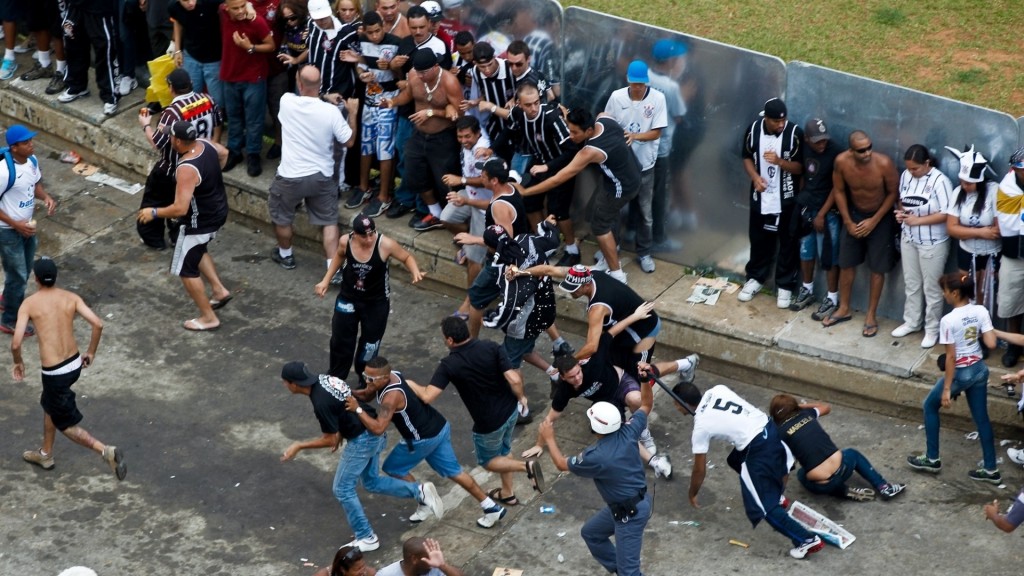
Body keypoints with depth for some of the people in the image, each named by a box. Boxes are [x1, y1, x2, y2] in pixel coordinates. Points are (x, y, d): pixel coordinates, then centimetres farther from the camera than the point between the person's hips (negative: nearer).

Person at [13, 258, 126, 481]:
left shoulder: (29, 304, -9)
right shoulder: (71, 298, 0)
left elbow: (16, 343, -14)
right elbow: (98, 324, -8)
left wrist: (18, 362, 7)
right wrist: (91, 352, 7)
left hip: (54, 372, -6)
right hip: (74, 365, 6)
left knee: (67, 424, 7)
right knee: (49, 404, 32)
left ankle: (107, 451, -11)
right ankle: (45, 454, 46)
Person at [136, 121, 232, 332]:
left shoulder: (186, 169, -34)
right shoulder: (206, 145, -9)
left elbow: (180, 209, -36)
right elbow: (224, 153, 16)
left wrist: (154, 212, -20)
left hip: (199, 223, -9)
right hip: (218, 212, 9)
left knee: (186, 270, 9)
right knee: (197, 251, 34)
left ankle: (208, 317, 17)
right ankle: (219, 290, 34)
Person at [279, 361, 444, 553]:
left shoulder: (320, 403, -27)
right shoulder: (322, 379, 0)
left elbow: (329, 440, -16)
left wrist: (299, 446, -8)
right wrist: (339, 433, 19)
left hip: (362, 439, -9)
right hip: (374, 433, 9)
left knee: (343, 489, 5)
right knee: (372, 482, 23)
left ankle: (367, 538, 14)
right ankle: (420, 491, 16)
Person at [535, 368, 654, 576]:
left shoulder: (596, 457, -27)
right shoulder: (628, 432, -12)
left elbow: (562, 464, -6)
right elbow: (646, 405, 6)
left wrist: (549, 439, 6)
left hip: (629, 512, -9)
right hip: (633, 502, 9)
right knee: (591, 533, 27)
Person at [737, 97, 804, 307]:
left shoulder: (795, 133, -16)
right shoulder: (754, 130, -8)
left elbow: (800, 167, -12)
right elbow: (747, 158, 5)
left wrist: (779, 161, -30)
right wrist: (755, 177, -13)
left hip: (787, 199, -2)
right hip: (760, 197, 2)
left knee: (788, 242, 8)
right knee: (759, 239, 17)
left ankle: (785, 285, 22)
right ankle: (755, 278, 35)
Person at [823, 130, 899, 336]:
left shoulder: (884, 163, -29)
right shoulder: (841, 161, -22)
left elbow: (893, 193, -15)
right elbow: (839, 191, -6)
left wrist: (874, 221, -15)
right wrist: (848, 222, -7)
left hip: (881, 218, -3)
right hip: (854, 214, 3)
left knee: (877, 268, 5)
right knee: (846, 263, 12)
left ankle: (871, 315, 18)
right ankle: (844, 309, 30)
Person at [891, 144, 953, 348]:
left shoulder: (940, 181, -22)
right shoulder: (905, 175, -3)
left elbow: (946, 214, -23)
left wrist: (917, 220, -25)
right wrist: (900, 211, -10)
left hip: (933, 243, -6)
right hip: (908, 239, 6)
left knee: (931, 288, 7)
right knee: (911, 283, 19)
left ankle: (932, 329, 21)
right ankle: (911, 322, 35)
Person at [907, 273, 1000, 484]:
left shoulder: (948, 320, -22)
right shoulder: (981, 311, -6)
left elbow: (951, 357, -20)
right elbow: (991, 343, -10)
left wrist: (947, 389, -13)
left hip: (960, 373, -6)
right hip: (979, 369, 6)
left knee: (930, 406, 18)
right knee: (981, 417, 16)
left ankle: (932, 459, 25)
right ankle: (990, 469, 21)